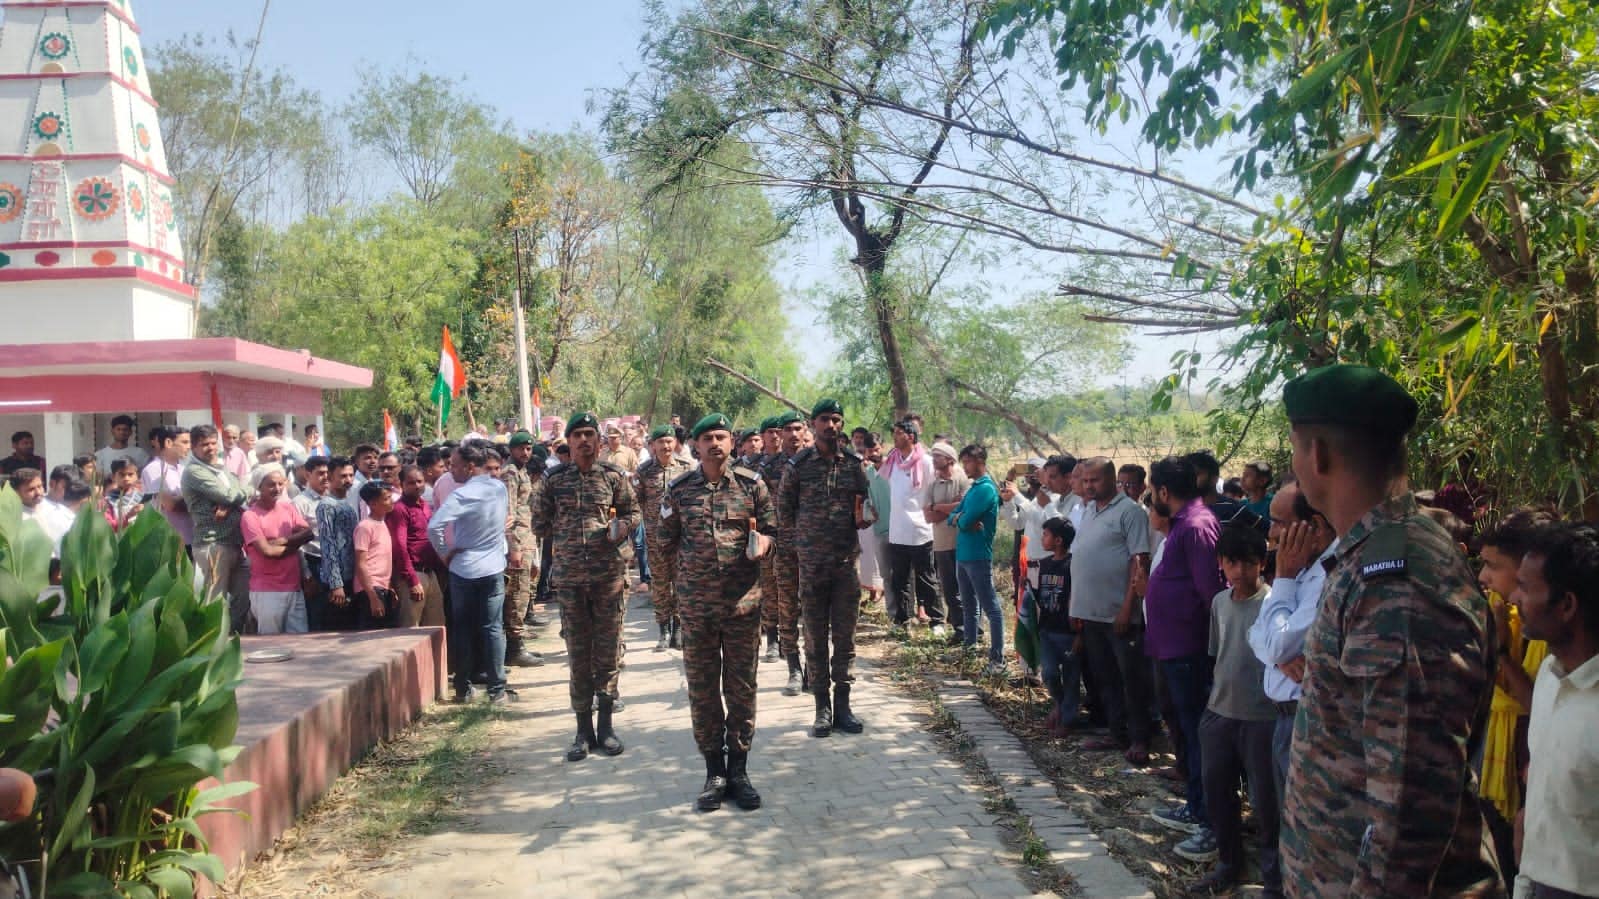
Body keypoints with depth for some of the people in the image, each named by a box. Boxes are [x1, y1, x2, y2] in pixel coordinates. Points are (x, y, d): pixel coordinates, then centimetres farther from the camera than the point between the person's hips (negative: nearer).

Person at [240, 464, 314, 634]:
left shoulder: (288, 507, 11)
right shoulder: (250, 516, -8)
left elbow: (308, 533, 0)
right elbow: (267, 551, -15)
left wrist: (282, 541, -13)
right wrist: (294, 544, -1)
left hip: (294, 587, 5)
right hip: (267, 591, -5)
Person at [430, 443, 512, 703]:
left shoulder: (462, 494, -17)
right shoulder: (500, 488, -1)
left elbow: (434, 526, -26)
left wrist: (444, 553, -11)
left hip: (463, 569, -3)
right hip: (493, 568, 3)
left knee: (462, 629, 9)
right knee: (493, 628, 5)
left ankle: (463, 688, 14)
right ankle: (497, 689, 4)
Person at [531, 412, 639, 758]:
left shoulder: (614, 476, 2)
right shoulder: (555, 479, 4)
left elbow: (634, 512, 8)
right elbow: (540, 524, 11)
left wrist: (622, 527, -10)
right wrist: (565, 532, 1)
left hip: (610, 574, -1)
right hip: (569, 576, 1)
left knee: (608, 651, 5)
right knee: (578, 653, 7)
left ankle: (605, 726, 17)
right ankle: (584, 730, 16)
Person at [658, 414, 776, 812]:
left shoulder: (751, 484, 1)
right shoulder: (679, 489, 3)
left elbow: (771, 529, 6)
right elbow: (666, 540, 11)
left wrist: (761, 544, -12)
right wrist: (690, 564, 3)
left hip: (743, 601, 0)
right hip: (696, 604, 1)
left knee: (741, 687, 6)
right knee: (702, 689, 6)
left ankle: (738, 769, 18)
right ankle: (714, 771, 18)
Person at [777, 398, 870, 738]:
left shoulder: (855, 463, 4)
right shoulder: (798, 464, -2)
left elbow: (866, 505, 14)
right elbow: (784, 510, 6)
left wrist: (862, 518, -6)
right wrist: (806, 536, 4)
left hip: (847, 560, 1)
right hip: (811, 563, -1)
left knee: (845, 636, 6)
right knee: (815, 638, 4)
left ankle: (843, 704, 16)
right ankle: (822, 707, 13)